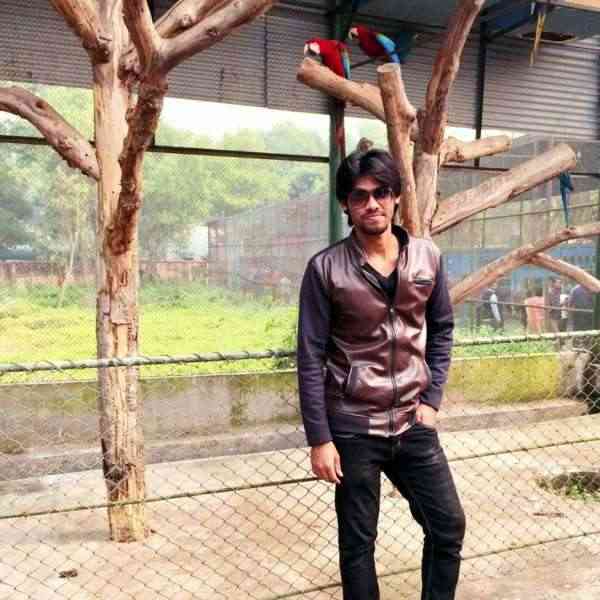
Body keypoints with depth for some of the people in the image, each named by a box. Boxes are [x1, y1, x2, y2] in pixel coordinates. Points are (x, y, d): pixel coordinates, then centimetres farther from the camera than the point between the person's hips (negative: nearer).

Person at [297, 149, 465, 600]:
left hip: (413, 423, 4)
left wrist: (432, 397, 2)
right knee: (358, 542, 11)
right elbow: (311, 358, -10)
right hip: (353, 428, -3)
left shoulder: (428, 257, -1)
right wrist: (319, 439, -11)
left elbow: (441, 329, 11)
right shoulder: (326, 269, -11)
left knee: (449, 526, 12)